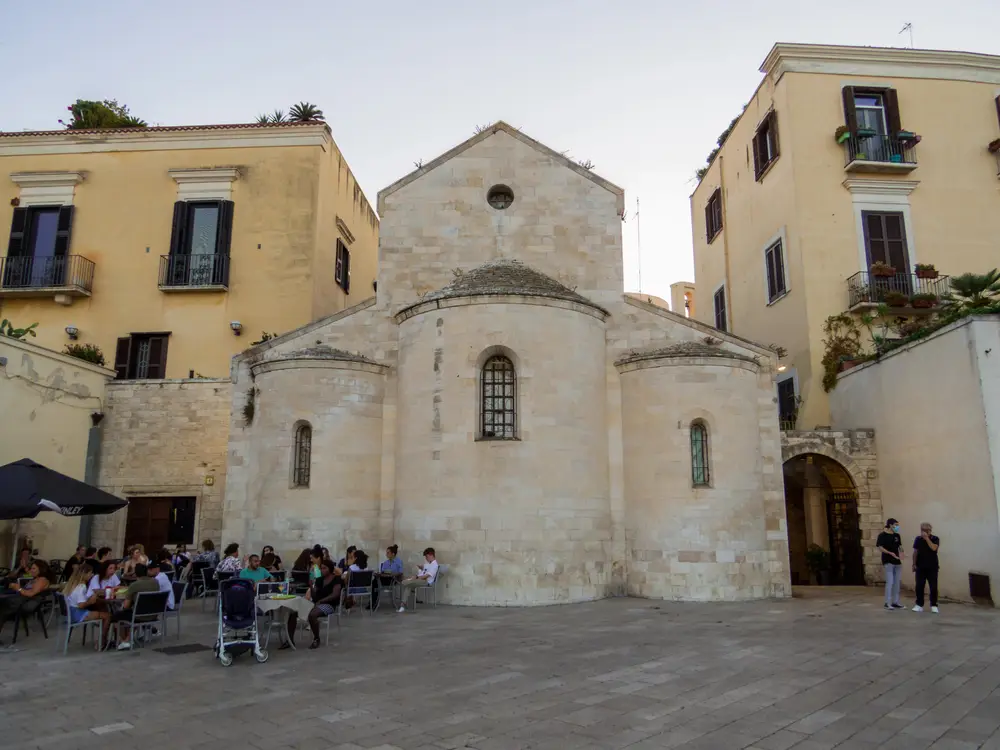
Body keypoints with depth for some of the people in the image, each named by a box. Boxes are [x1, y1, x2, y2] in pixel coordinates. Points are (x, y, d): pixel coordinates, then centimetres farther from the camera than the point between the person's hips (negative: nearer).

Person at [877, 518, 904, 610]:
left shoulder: (897, 535, 10)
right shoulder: (883, 535, -8)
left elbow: (900, 546, 17)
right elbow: (880, 547, -12)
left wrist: (901, 553, -2)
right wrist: (890, 553, -23)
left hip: (897, 561, 7)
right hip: (888, 561, -7)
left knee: (896, 582, 10)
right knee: (890, 582, -9)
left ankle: (895, 602, 18)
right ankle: (887, 603, -3)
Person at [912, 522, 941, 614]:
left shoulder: (935, 539, -2)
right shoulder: (918, 539, 4)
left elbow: (934, 548, -21)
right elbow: (915, 552, 8)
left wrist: (927, 538, -21)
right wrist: (914, 564, 5)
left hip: (932, 567, -2)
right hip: (920, 567, 2)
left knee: (933, 587, -1)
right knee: (919, 586, 1)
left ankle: (934, 605, 10)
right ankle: (919, 605, 9)